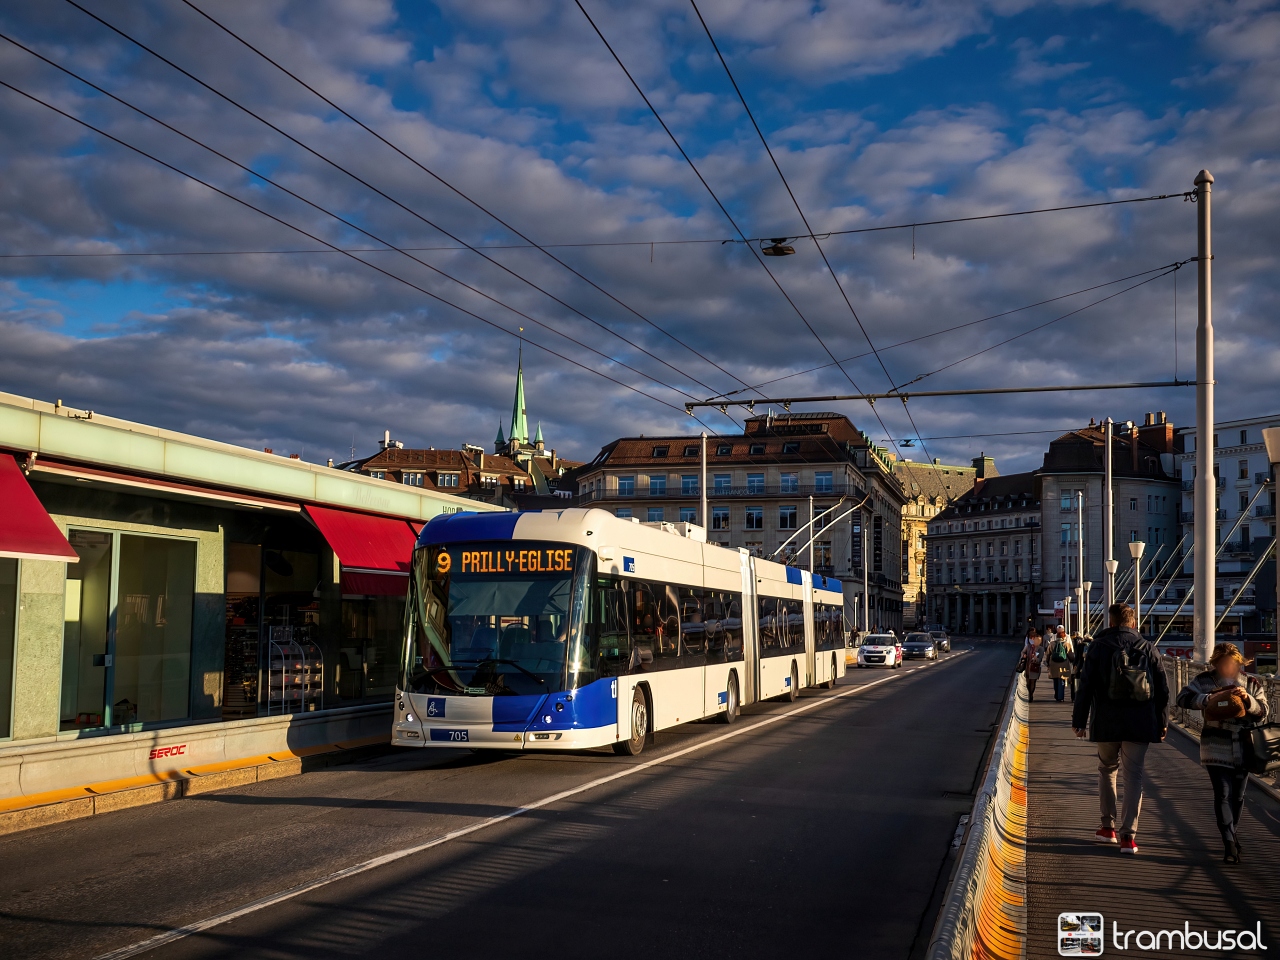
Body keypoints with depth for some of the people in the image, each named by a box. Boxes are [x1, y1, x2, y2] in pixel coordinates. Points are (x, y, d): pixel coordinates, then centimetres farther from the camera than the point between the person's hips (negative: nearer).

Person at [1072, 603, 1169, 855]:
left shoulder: (1099, 647, -2)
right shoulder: (1148, 648, 3)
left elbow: (1086, 686, -2)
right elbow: (1162, 689, 6)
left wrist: (1079, 720, 3)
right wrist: (1162, 722, 14)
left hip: (1107, 723, -1)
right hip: (1140, 724, 1)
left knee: (1107, 770, 18)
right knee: (1134, 775, 3)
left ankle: (1108, 827, 20)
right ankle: (1128, 835, -3)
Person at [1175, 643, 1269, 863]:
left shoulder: (1252, 684, 6)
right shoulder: (1204, 680, -3)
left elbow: (1263, 710, 1)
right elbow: (1184, 698, -14)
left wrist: (1247, 699, -19)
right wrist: (1211, 698, -28)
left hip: (1243, 750, 3)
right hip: (1216, 749, -3)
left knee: (1238, 795, 13)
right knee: (1223, 794, -10)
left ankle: (1231, 834, 35)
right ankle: (1230, 845, -8)